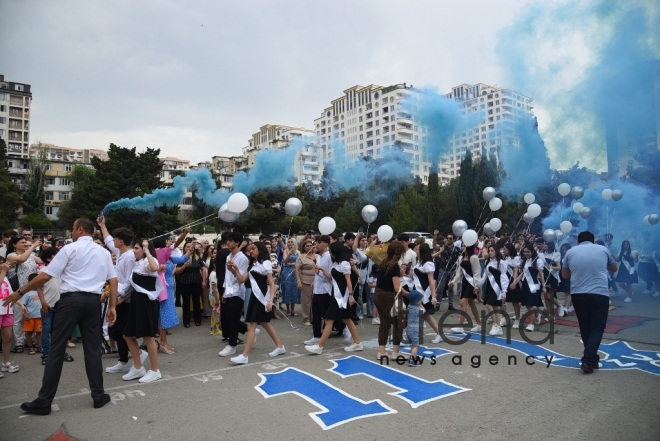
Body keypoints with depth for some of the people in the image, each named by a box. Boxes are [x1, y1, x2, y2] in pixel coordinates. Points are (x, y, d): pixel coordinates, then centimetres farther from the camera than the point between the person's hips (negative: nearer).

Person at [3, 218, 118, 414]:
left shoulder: (70, 249, -2)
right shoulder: (104, 252, 12)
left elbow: (45, 276, -5)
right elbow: (113, 280, 7)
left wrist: (20, 292, 6)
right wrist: (112, 306, 11)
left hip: (70, 299, -4)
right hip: (93, 301, 4)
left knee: (56, 350, 4)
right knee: (93, 349, 10)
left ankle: (44, 401, 11)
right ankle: (98, 396, 15)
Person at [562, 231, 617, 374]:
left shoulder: (570, 252, 10)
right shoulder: (603, 249, 9)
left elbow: (565, 275, 19)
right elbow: (614, 268, 26)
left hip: (578, 295, 1)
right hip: (600, 294, -1)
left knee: (585, 328, 15)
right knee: (597, 328, 5)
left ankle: (592, 358, 23)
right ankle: (588, 360, -6)